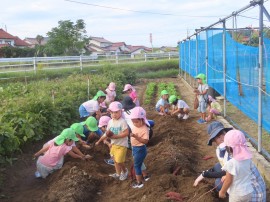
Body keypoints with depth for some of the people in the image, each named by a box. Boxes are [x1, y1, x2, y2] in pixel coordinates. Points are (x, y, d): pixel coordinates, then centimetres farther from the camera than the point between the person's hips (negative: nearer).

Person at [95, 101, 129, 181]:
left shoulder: (122, 122, -19)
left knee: (119, 161, -5)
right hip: (113, 144, 7)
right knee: (115, 160, 15)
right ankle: (118, 173, 32)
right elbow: (106, 134, 9)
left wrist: (115, 136, -26)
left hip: (122, 145, -7)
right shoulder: (110, 122, 1)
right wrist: (99, 141, 11)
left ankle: (125, 171, 22)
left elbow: (126, 133, -23)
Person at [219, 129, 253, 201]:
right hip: (248, 192, 6)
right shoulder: (248, 159, -8)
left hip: (236, 194, -6)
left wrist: (222, 192, -2)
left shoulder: (231, 163, -27)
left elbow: (228, 181, -18)